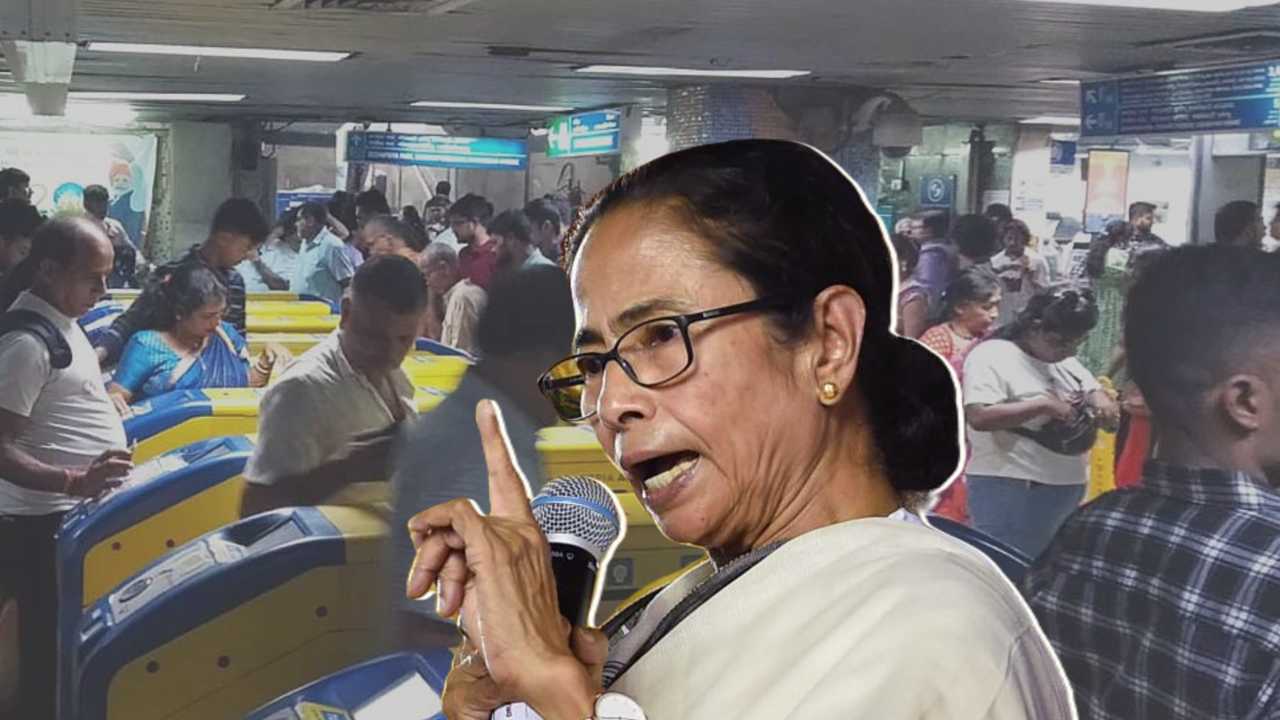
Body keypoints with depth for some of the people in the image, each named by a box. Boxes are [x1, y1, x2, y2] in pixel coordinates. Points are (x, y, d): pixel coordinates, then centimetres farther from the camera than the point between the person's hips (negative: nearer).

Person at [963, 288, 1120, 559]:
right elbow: (979, 417, -23)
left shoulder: (1067, 363, 15)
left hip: (1069, 491, 8)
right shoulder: (991, 356, -10)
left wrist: (1101, 400, -1)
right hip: (1010, 491, -8)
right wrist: (1043, 404, -21)